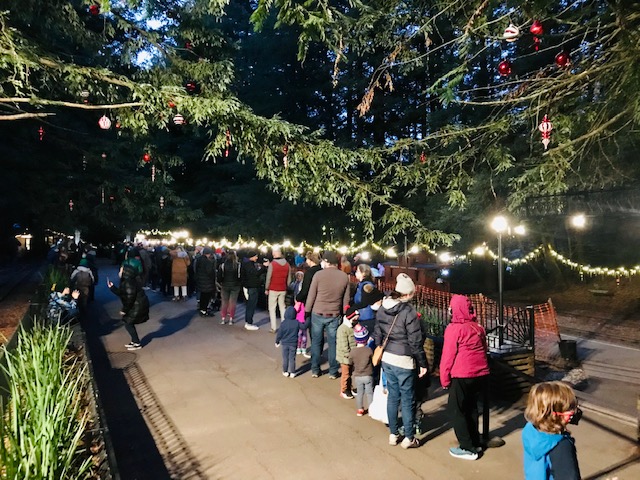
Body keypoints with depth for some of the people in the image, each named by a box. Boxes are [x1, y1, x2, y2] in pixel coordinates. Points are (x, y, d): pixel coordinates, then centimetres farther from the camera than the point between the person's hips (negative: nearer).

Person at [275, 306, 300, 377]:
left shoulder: (283, 323, -12)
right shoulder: (297, 323, -10)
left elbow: (279, 333, -6)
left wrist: (277, 342, 6)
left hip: (285, 343, 0)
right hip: (293, 343, 0)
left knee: (285, 358, 12)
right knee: (292, 358, 8)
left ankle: (285, 372, 19)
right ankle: (292, 373, 10)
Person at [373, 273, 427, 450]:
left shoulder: (382, 308, 1)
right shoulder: (409, 311, -18)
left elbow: (377, 335, 9)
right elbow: (415, 342, -15)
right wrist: (423, 363, -5)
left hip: (387, 359, 6)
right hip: (404, 361, -6)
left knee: (393, 396, 17)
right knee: (407, 400, 7)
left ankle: (393, 434, 27)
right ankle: (409, 438, 18)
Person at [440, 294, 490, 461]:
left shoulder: (454, 328, -11)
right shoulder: (478, 327, 8)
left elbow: (448, 356, -11)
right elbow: (484, 350, 17)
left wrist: (444, 379, -2)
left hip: (462, 376, -7)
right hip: (481, 374, 7)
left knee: (456, 410, 6)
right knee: (471, 408, 21)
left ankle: (468, 449, 8)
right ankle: (475, 443, 29)